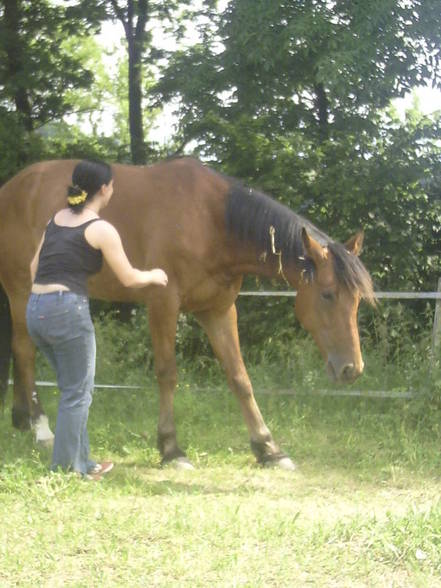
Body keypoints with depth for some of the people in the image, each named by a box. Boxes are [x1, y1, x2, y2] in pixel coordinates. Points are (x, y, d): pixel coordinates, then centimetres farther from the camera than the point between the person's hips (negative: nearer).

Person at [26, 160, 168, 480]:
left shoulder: (57, 219, 15)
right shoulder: (101, 230, -6)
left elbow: (35, 267, 19)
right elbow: (129, 278, 1)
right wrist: (154, 276, 21)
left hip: (35, 309, 7)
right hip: (68, 309, -7)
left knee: (73, 388, 20)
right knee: (77, 393, 4)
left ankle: (81, 462, 25)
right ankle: (66, 469, 6)